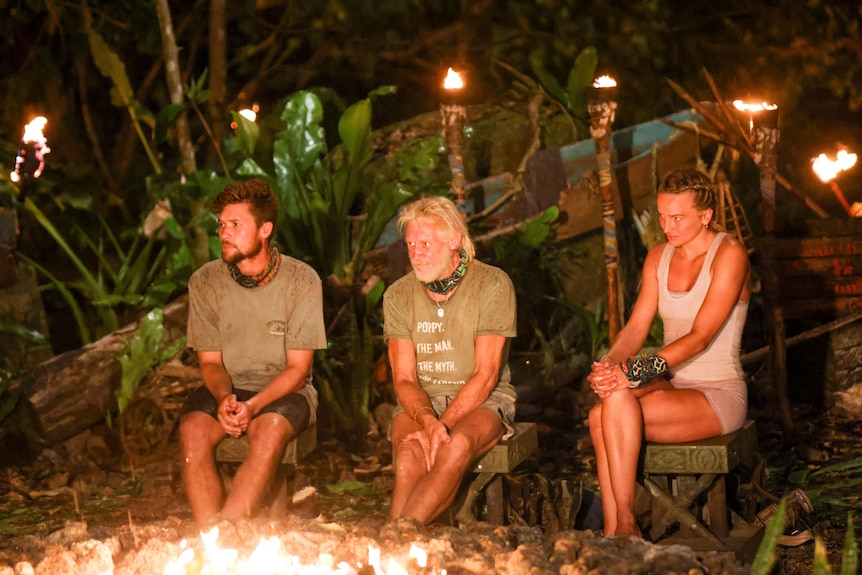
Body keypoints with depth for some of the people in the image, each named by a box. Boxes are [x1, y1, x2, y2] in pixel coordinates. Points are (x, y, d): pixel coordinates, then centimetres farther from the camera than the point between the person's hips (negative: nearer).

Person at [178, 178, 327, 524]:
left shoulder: (302, 282, -9)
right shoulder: (205, 282, -2)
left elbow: (298, 368, -8)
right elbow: (210, 361, 2)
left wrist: (253, 406, -25)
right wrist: (224, 398, -22)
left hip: (284, 390, -2)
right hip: (225, 388, 2)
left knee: (270, 430, -36)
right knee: (192, 428, -30)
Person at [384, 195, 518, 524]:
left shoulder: (492, 285, -8)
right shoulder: (398, 296, 2)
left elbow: (485, 375, -11)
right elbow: (404, 380, -1)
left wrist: (441, 426, -24)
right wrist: (428, 422, -24)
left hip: (483, 400, -2)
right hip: (419, 402, 2)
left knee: (457, 447, -37)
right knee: (410, 457, -33)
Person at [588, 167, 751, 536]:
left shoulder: (729, 254, -11)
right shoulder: (658, 257, 11)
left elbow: (700, 336, -20)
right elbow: (636, 327, 5)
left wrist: (634, 373, -30)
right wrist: (608, 364, -18)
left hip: (719, 394, -6)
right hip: (672, 386, 6)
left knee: (616, 403, -30)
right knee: (605, 417, -27)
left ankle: (623, 524, -22)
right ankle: (615, 533, -24)